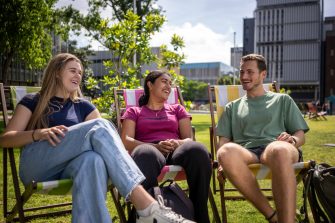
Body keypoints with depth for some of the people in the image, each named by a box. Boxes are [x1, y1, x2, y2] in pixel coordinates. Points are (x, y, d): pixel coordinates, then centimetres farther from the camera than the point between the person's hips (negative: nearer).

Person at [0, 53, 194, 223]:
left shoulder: (83, 107, 24)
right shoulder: (33, 102, 16)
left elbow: (103, 138, 11)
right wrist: (39, 134, -15)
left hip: (68, 168, 3)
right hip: (36, 166, -2)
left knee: (93, 159, -38)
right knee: (99, 126, -27)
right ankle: (147, 206, -43)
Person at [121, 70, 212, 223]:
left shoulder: (177, 109, 30)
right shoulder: (133, 112, 23)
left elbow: (190, 139, 16)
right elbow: (125, 141, 4)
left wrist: (178, 143, -11)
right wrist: (156, 146, -15)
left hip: (175, 152, 2)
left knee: (198, 150, -36)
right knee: (146, 155, -43)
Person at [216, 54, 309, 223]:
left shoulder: (282, 100, 26)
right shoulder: (232, 107, 29)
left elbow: (300, 136, 18)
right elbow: (223, 141, 18)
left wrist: (292, 140, -7)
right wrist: (223, 164, -4)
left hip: (275, 148, -1)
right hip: (245, 152, 2)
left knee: (280, 150, -42)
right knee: (226, 152, -38)